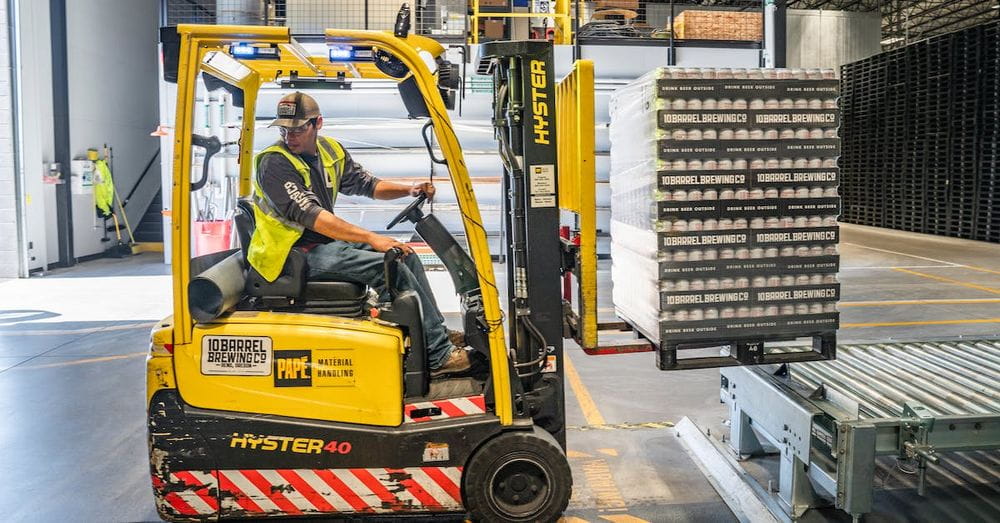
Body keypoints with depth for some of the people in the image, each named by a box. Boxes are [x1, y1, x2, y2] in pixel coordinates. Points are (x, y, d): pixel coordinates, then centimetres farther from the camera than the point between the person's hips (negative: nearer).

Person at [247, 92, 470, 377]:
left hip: (325, 242, 9)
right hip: (293, 253, -9)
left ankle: (438, 333, 12)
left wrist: (409, 190, -1)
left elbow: (366, 184, 17)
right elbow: (310, 216, -27)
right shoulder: (274, 163, -17)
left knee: (405, 255, 5)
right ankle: (438, 356, -16)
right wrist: (372, 238, -32)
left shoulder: (331, 151, 6)